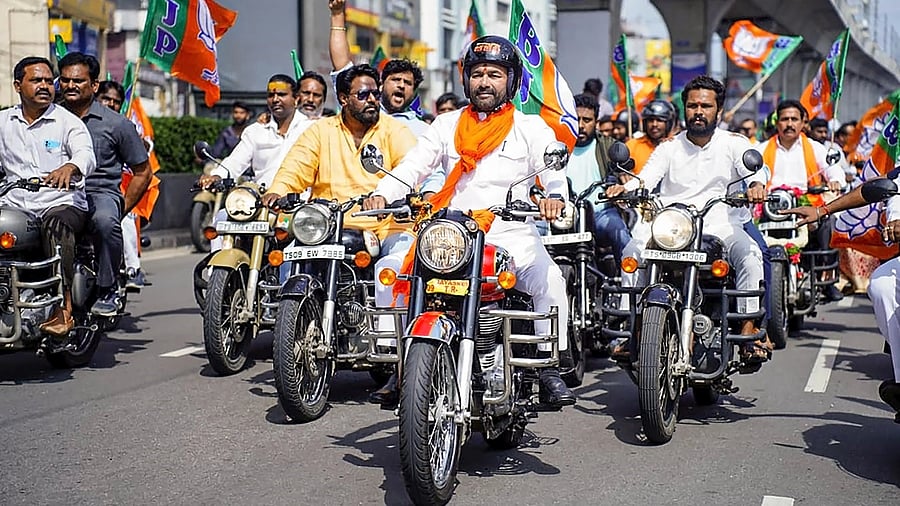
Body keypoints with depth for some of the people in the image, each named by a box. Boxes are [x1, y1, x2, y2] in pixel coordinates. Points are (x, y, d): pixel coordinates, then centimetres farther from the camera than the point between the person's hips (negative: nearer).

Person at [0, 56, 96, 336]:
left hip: (62, 202, -4)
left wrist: (69, 168, -36)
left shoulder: (68, 122, 6)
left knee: (57, 224, -37)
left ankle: (64, 307, -39)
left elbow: (86, 155, -12)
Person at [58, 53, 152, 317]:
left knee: (105, 221, -38)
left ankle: (107, 290, -22)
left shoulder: (116, 124, 7)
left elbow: (143, 172, 11)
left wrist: (122, 209, 4)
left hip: (101, 192, -2)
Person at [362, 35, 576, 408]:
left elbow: (554, 169, -6)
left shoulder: (531, 128, 10)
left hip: (513, 235, -2)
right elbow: (413, 166, 6)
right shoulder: (446, 125, 17)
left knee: (549, 279, -30)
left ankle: (551, 370, -19)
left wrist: (555, 197, -30)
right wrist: (383, 193, -14)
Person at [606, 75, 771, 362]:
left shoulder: (733, 143, 10)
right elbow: (646, 179, -1)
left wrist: (756, 184, -33)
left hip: (720, 224, -1)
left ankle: (749, 330, -29)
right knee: (633, 251, -24)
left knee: (749, 254, -30)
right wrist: (625, 188, -25)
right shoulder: (669, 149, 14)